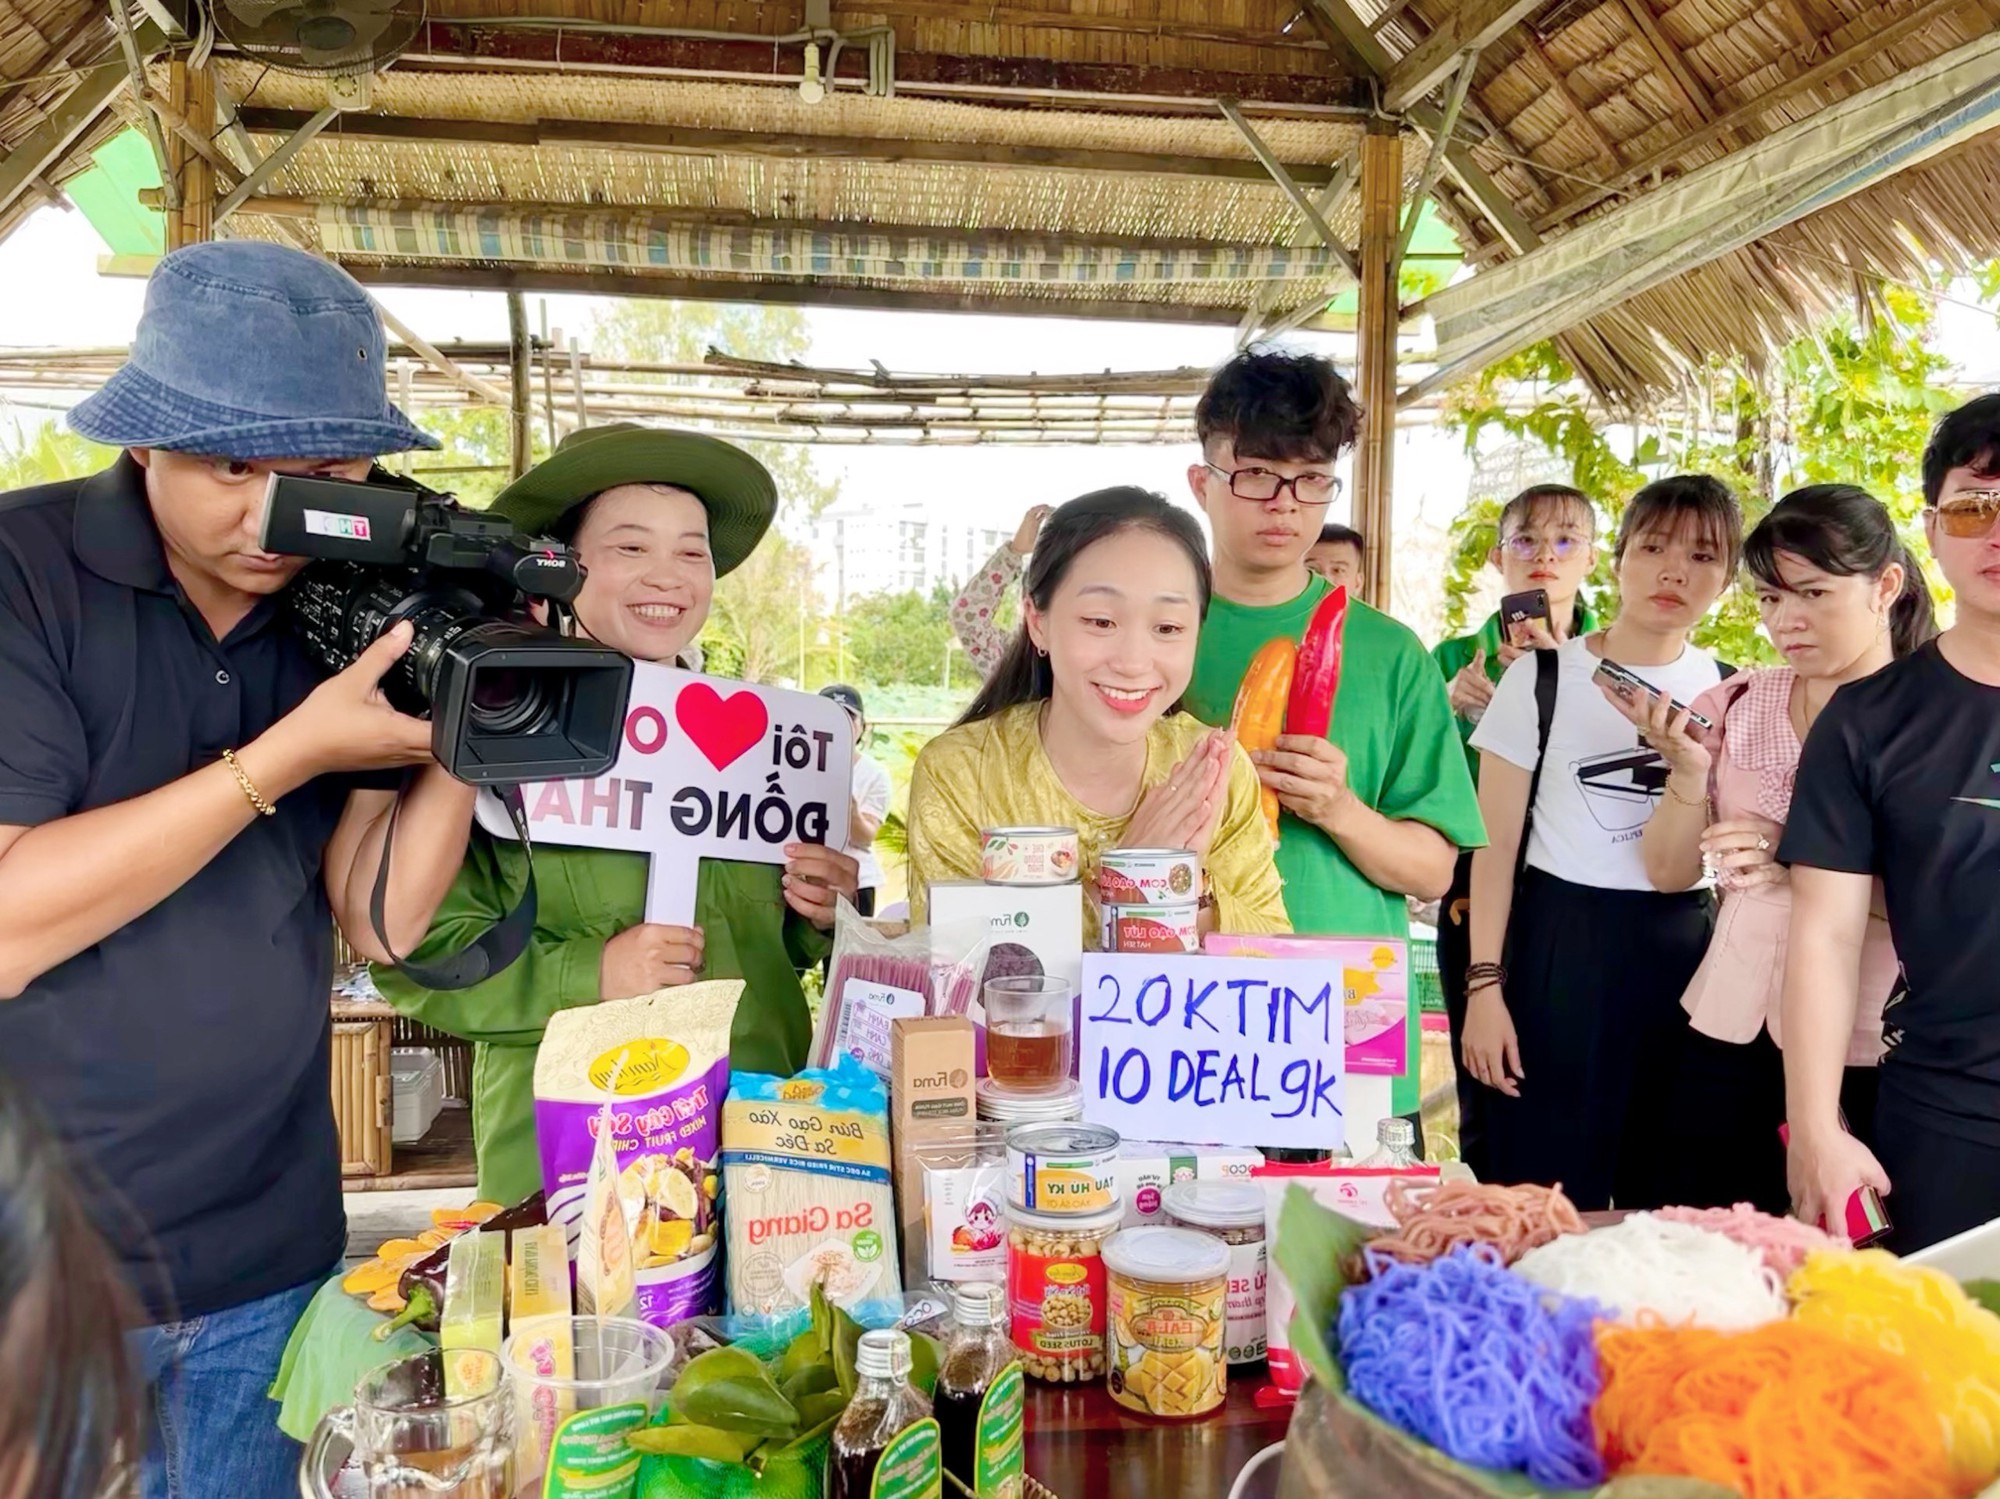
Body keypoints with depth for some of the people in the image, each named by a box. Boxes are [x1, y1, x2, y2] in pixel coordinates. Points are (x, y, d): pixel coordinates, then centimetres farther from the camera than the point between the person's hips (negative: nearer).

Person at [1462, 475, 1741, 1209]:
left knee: (1671, 1199, 10)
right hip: (1558, 944, -3)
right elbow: (1495, 844, -3)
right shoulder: (1543, 677, -2)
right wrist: (1484, 983, -9)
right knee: (1540, 1192, 1)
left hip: (1684, 949, 3)